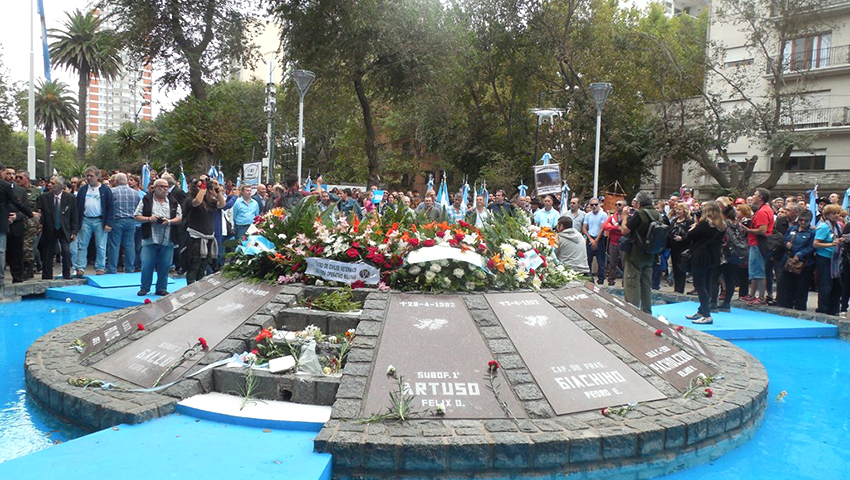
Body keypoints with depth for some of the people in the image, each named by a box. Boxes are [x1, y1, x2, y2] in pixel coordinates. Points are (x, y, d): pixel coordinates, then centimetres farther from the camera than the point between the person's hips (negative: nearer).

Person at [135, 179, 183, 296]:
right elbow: (137, 217, 5)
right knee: (146, 265, -1)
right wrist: (148, 219, -12)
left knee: (165, 266, 4)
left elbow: (179, 217, 7)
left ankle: (161, 288, 16)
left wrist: (169, 221, -11)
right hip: (150, 239, -1)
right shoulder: (146, 201, 7)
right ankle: (144, 288, 13)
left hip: (167, 241, 2)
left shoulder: (174, 202, 12)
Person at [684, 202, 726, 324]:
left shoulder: (704, 224, -15)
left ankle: (707, 315, -10)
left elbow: (688, 238, -12)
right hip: (713, 258, 8)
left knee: (699, 285, -4)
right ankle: (701, 311, 24)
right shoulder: (722, 226, 7)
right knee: (706, 285, 15)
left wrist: (692, 229, 10)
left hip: (700, 257, -8)